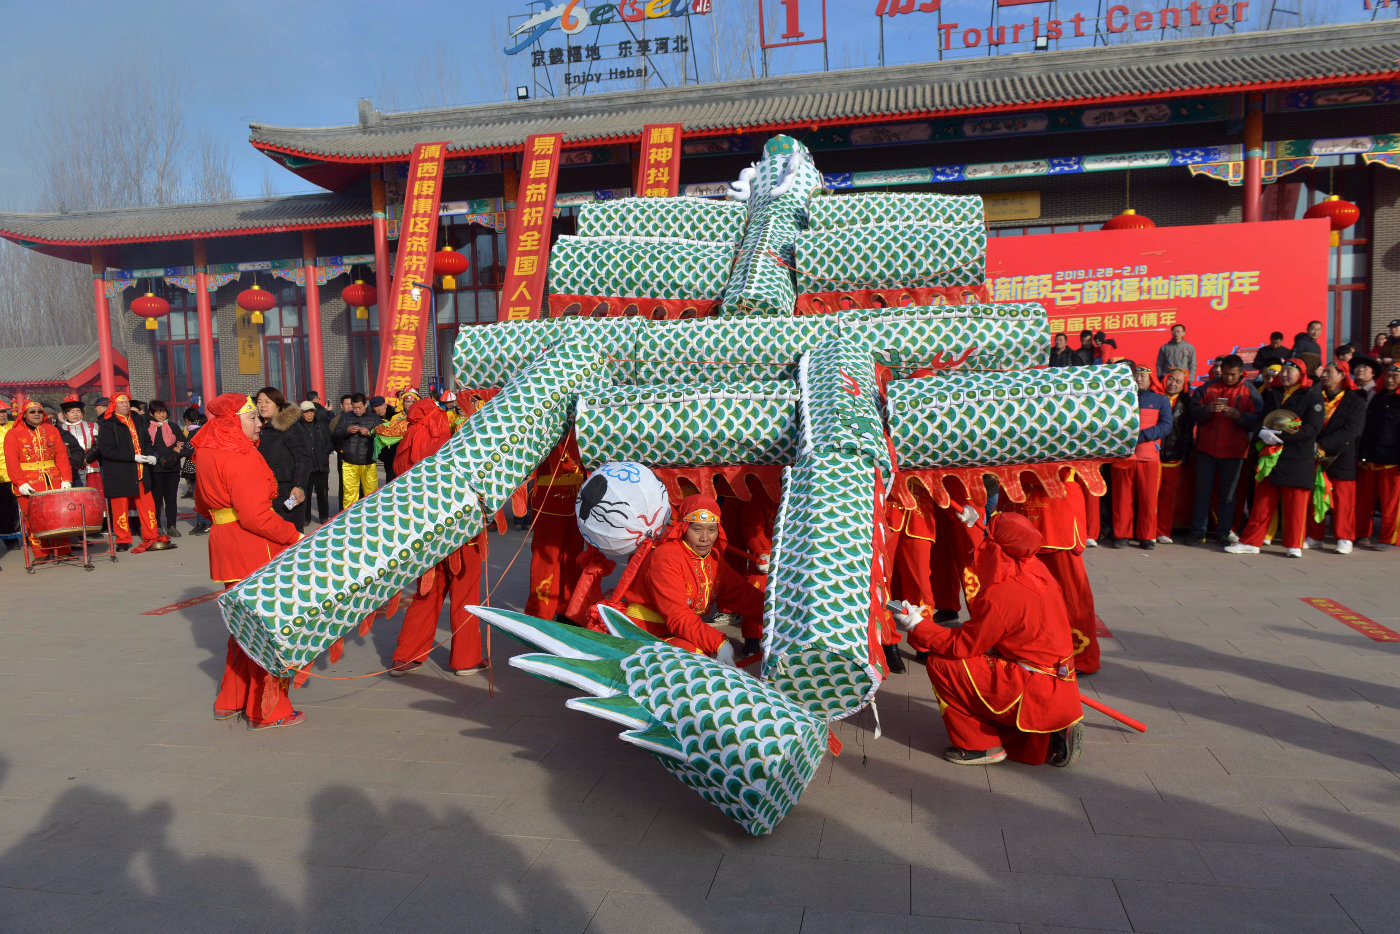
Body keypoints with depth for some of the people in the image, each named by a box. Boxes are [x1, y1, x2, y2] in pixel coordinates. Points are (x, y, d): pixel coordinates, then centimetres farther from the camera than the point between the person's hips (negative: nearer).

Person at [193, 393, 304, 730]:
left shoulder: (207, 454, 12)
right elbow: (256, 514, -25)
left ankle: (230, 701, 32)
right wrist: (296, 537, -18)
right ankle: (267, 711, 8)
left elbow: (203, 506, 22)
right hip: (255, 550, -10)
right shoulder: (240, 457, -18)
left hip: (226, 545, 10)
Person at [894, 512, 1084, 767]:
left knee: (940, 663, -5)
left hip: (1034, 696, -9)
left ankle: (979, 746, 6)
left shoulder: (999, 597, -23)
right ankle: (1052, 736, 13)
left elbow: (961, 645, -13)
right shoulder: (1036, 571, 3)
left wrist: (916, 626, -3)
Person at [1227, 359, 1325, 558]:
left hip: (1298, 458, -4)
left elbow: (1312, 429, -10)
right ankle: (1250, 542, 9)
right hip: (1271, 456, 4)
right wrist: (1262, 432, -9)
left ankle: (1294, 545, 10)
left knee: (1295, 504, 0)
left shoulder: (1312, 396, -2)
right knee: (1262, 502, 5)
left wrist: (1282, 436, -19)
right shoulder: (1274, 394, 15)